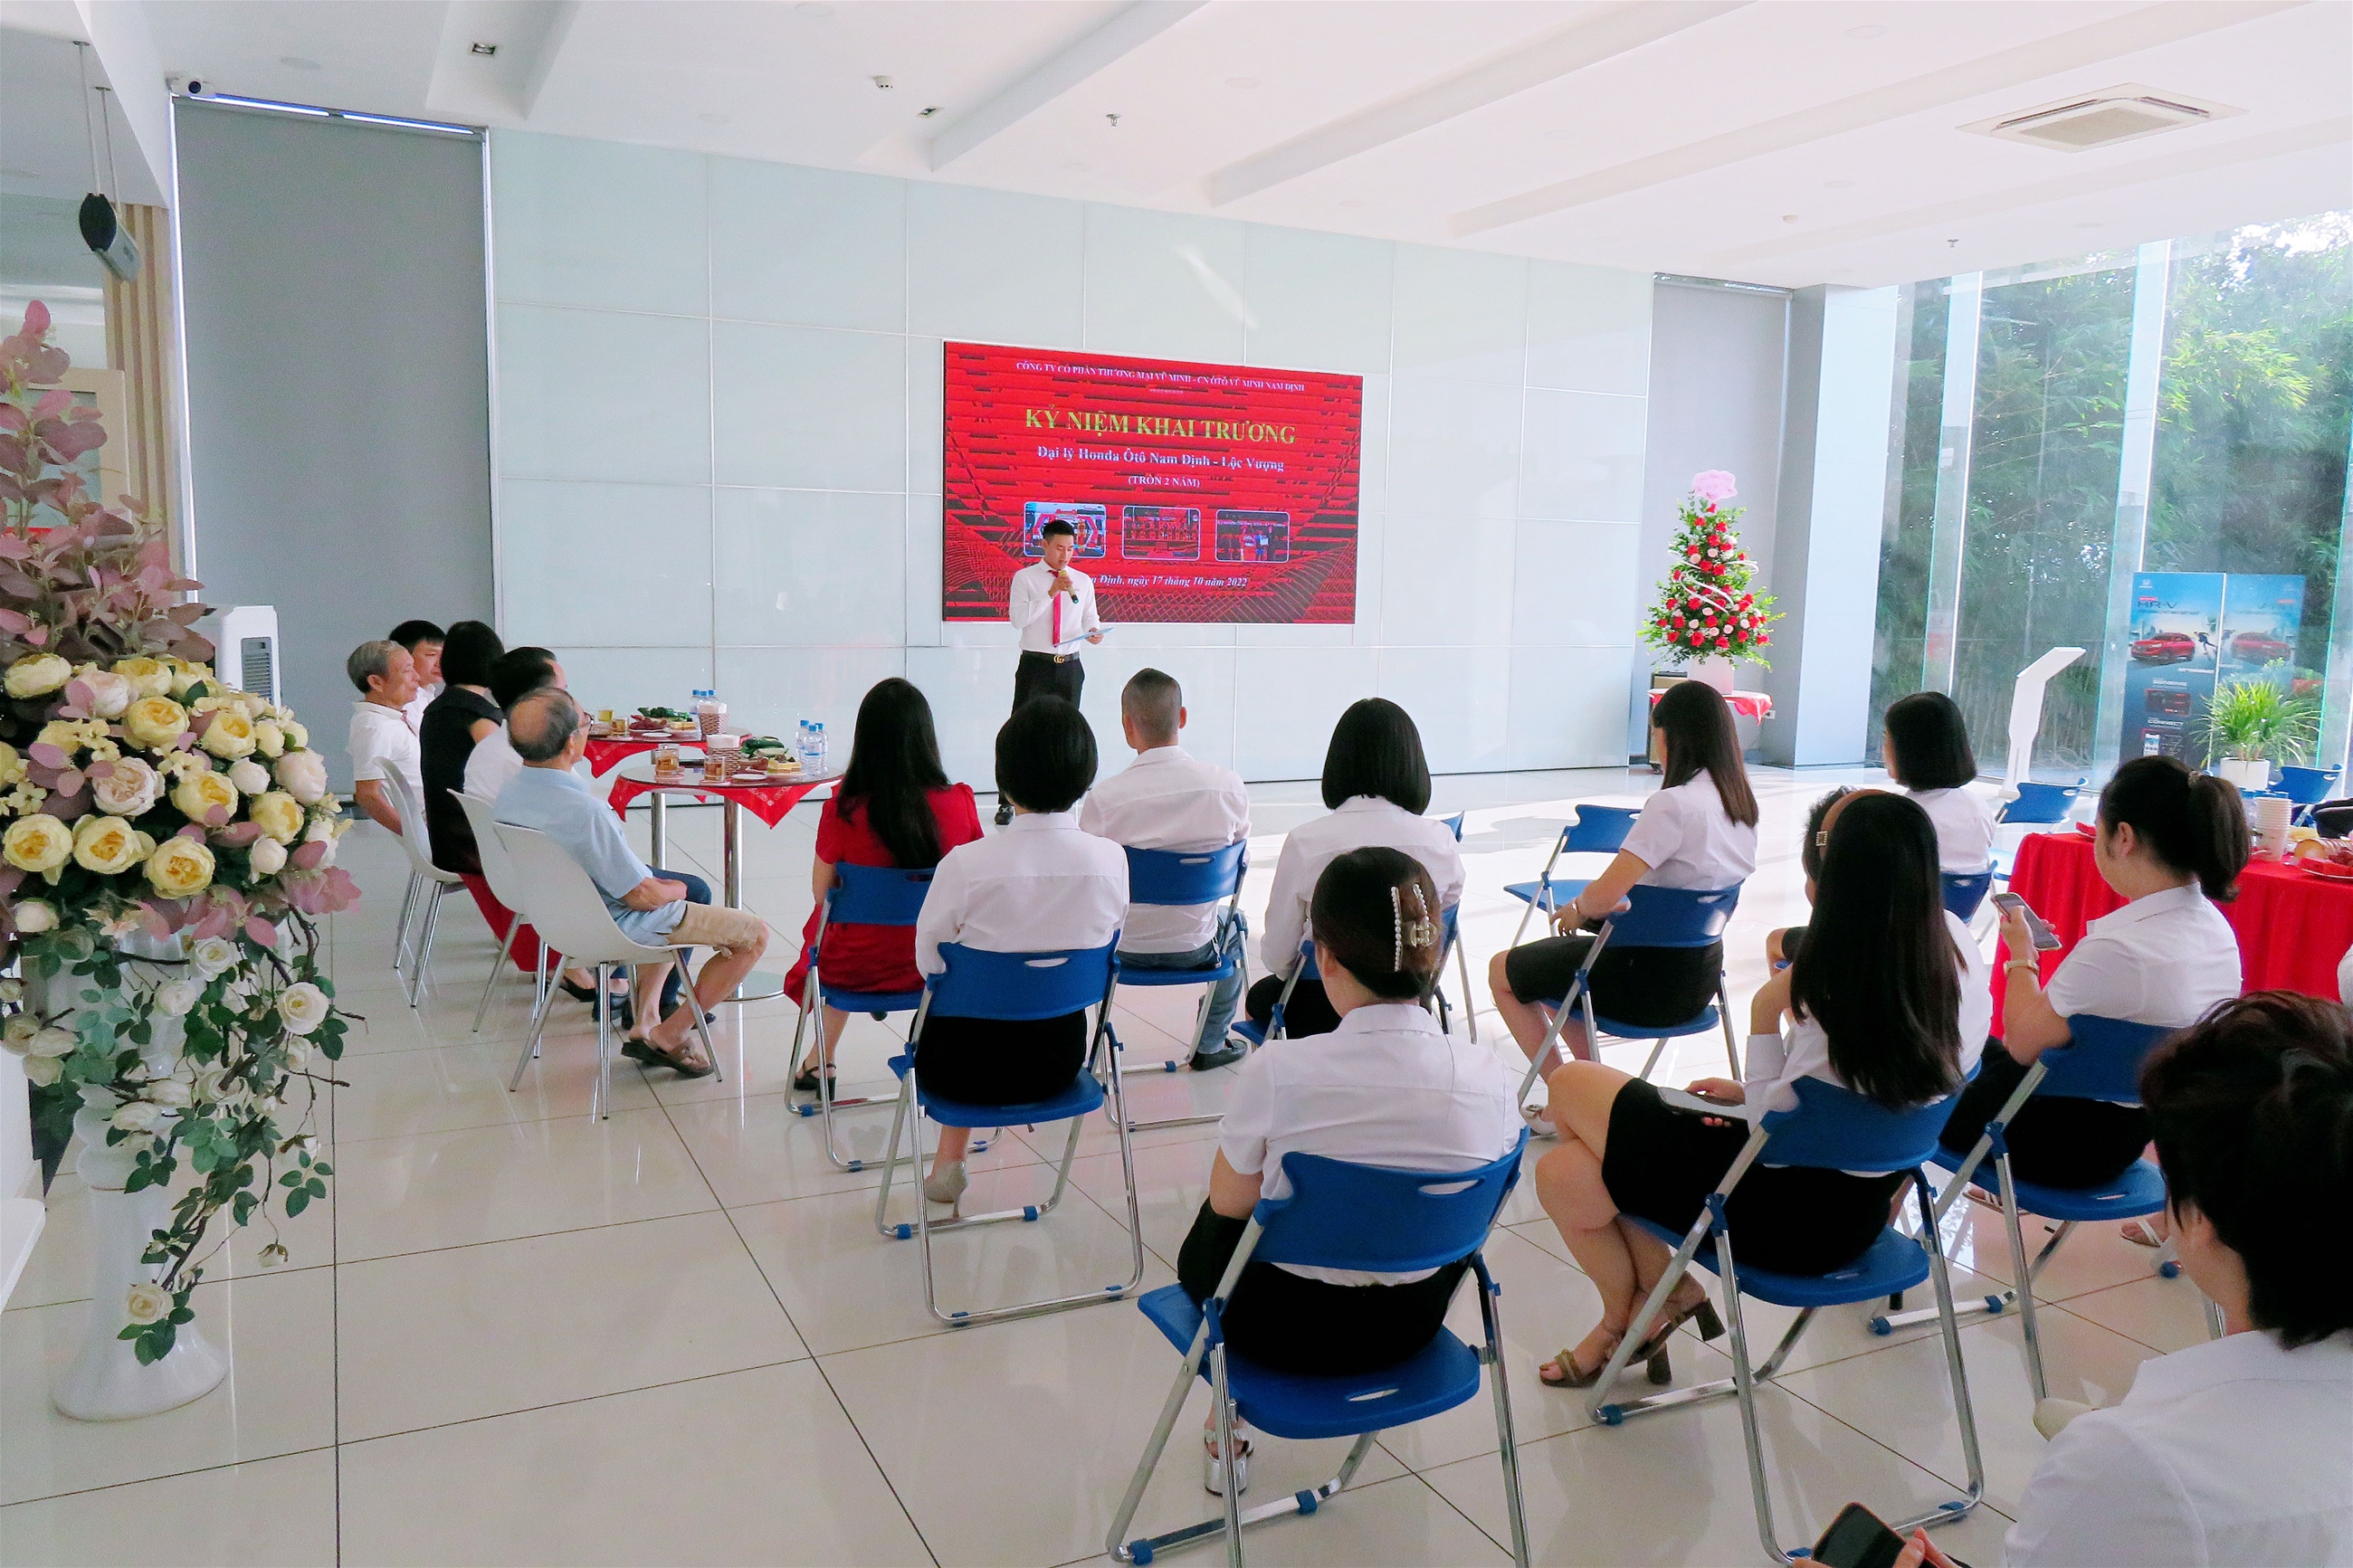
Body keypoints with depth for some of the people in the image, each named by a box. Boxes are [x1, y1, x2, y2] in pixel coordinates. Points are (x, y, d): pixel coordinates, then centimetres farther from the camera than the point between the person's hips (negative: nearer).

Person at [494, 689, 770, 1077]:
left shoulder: (509, 793, -9)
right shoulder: (584, 811, -36)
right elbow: (642, 897, -26)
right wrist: (676, 889, -3)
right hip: (617, 925, -9)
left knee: (697, 889, 31)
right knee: (755, 933, 3)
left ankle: (645, 1022, 28)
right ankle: (670, 1036, 9)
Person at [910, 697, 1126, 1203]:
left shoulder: (965, 864, -23)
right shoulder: (1111, 860, -15)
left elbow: (929, 963, -9)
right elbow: (1103, 953, 1)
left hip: (972, 1065, -3)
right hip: (1061, 1057, 3)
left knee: (932, 1019, 32)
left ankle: (950, 1159, 38)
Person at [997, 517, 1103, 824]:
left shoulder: (1083, 581, 9)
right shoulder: (1025, 578, -1)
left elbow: (1090, 620, 11)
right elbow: (1017, 618, -14)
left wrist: (1094, 632, -12)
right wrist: (1051, 592, -19)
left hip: (1070, 667, 3)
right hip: (1035, 664, -3)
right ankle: (1007, 802, 3)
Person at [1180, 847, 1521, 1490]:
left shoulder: (1276, 1071, -28)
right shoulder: (1489, 1077, -18)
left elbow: (1229, 1202, -9)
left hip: (1281, 1329, -2)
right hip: (1409, 1326, 3)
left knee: (1207, 1234, 31)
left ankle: (1230, 1422, 37)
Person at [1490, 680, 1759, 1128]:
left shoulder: (1672, 805, -25)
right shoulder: (1741, 802, 1)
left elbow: (1603, 896, -27)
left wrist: (1576, 909, -4)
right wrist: (1594, 906, 10)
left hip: (1653, 979, -9)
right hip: (1702, 971, 9)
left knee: (1502, 971, 11)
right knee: (1554, 955, 29)